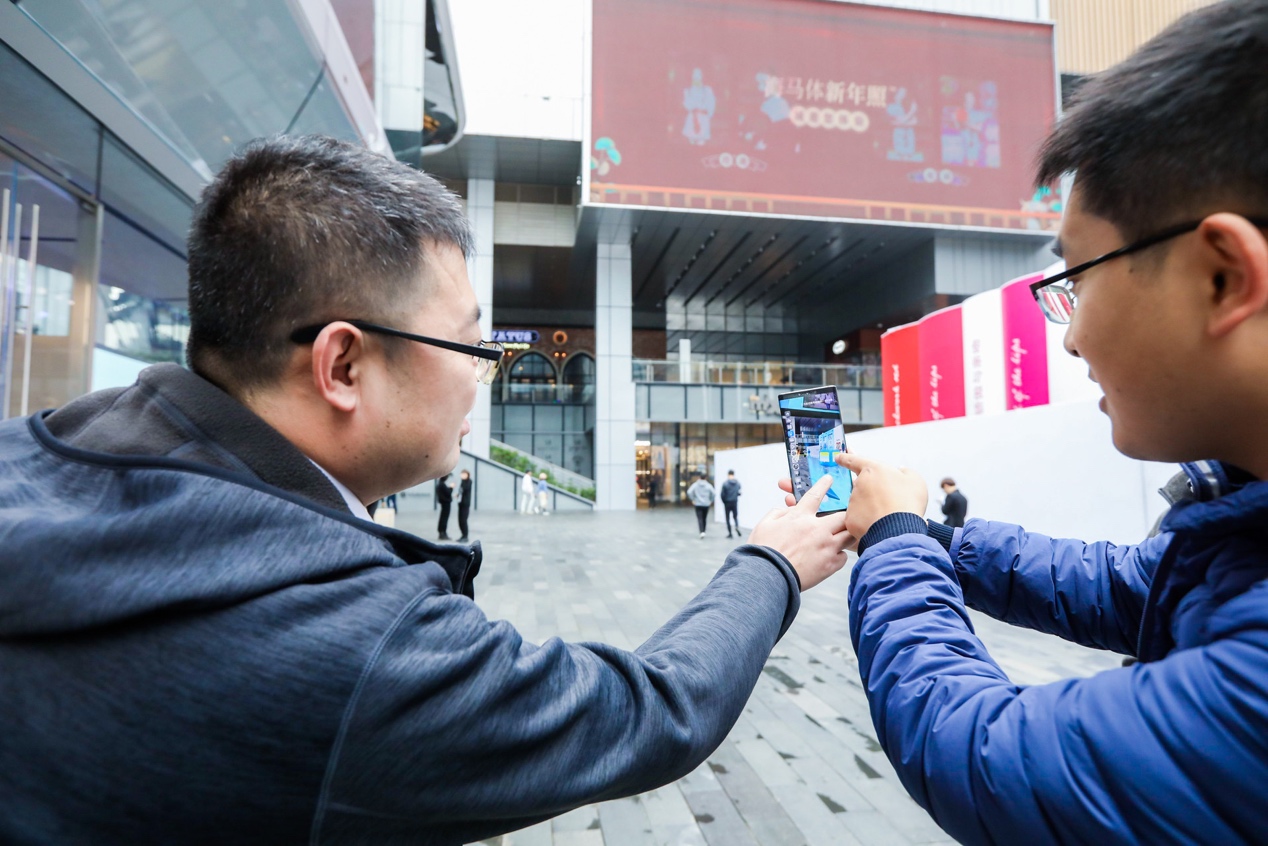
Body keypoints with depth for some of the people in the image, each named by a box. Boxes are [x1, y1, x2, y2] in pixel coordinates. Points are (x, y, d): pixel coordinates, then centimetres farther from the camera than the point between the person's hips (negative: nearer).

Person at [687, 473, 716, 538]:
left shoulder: (695, 485, -3)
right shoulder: (708, 485, -2)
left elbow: (689, 492, -13)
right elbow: (714, 493, -7)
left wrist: (692, 499, -2)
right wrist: (711, 500, 6)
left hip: (698, 504, -1)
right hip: (706, 504, 1)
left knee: (700, 519, -4)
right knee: (704, 518, 14)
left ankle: (702, 532, -20)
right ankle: (703, 531, 22)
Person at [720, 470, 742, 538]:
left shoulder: (725, 483, -12)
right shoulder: (738, 483, -3)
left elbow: (722, 494, -9)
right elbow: (739, 493, 1)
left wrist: (724, 501, 8)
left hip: (727, 502, -2)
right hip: (735, 502, 2)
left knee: (728, 518, 8)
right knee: (735, 516, 16)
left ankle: (730, 533, 8)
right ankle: (737, 527, -11)